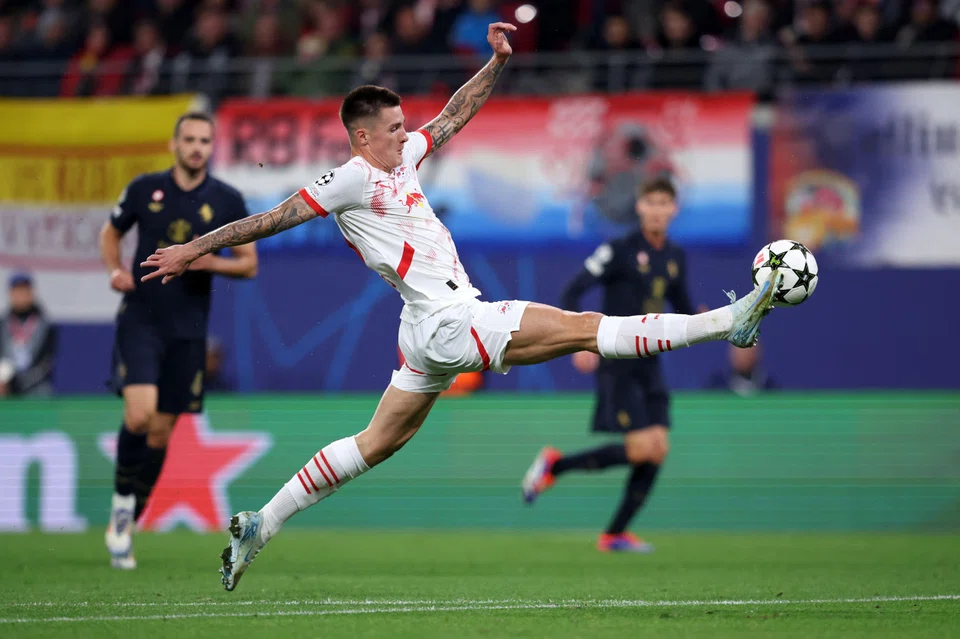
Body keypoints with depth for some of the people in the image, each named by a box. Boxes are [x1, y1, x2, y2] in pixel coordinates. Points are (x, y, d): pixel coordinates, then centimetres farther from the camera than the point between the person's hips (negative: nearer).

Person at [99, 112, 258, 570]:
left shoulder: (228, 201, 1)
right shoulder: (145, 189, 1)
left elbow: (249, 264, 6)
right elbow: (111, 232, 16)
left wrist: (211, 262, -14)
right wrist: (115, 270, -4)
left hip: (188, 329, 2)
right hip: (140, 318, -2)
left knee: (160, 430, 5)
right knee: (140, 412, -22)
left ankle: (125, 528, 20)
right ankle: (122, 501, -1)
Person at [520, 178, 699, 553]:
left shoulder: (675, 257, 11)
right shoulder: (619, 251, -10)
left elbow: (681, 306, 22)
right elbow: (573, 292, -13)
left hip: (649, 366, 7)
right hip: (617, 364, -7)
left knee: (657, 451, 0)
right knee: (642, 448, -15)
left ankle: (614, 535, 9)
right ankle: (554, 465, 2)